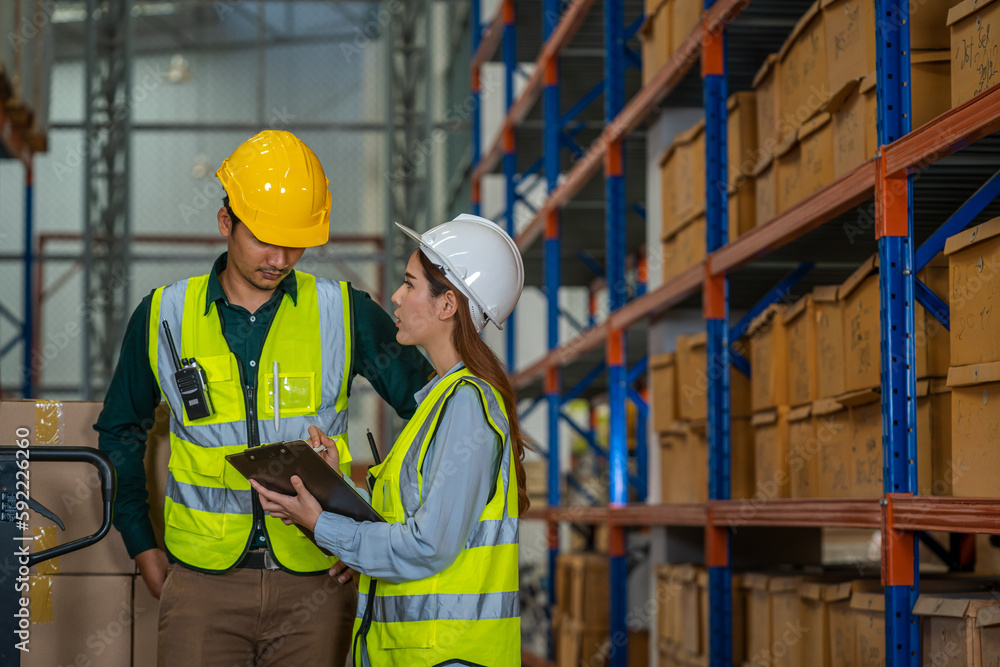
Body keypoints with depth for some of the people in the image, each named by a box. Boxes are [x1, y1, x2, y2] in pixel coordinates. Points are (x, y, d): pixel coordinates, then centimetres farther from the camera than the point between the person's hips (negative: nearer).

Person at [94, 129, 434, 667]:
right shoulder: (163, 317, 4)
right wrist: (142, 548, 15)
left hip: (314, 584, 0)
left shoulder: (346, 314, 1)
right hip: (203, 583, 0)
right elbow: (120, 431, 19)